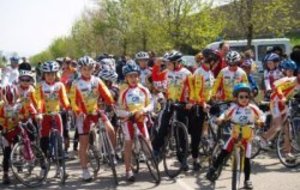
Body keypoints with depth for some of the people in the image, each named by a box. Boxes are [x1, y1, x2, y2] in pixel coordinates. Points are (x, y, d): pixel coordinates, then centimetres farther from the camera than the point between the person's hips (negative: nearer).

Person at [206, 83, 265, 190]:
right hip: (235, 136, 0)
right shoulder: (234, 107, -8)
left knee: (246, 159, 1)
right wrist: (220, 118, -30)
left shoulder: (252, 108, -7)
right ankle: (212, 170, 5)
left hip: (246, 138, 0)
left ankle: (247, 180, 16)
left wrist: (261, 120, -26)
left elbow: (261, 115, -4)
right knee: (223, 153, -10)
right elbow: (226, 114, -9)